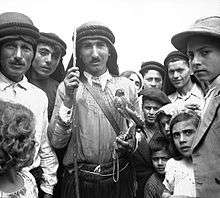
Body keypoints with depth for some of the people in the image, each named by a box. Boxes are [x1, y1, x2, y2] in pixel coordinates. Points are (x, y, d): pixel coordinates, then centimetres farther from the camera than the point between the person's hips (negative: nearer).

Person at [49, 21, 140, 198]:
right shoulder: (67, 86, -3)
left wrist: (132, 144, -11)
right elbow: (57, 142, -8)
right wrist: (68, 100, -19)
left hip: (120, 179, 2)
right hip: (79, 182, -1)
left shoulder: (127, 86, 2)